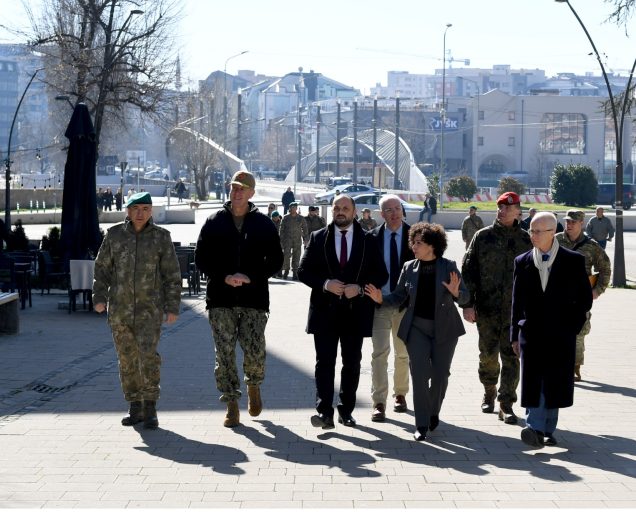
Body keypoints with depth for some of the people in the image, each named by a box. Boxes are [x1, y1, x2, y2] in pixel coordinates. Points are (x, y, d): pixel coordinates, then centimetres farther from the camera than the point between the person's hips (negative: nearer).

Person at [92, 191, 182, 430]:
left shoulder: (161, 237, 0)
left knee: (148, 354, -15)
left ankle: (150, 408, -7)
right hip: (120, 308, 3)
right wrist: (99, 297, -3)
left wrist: (172, 307, -4)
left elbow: (172, 274, 1)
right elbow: (102, 267, 8)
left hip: (150, 308, -2)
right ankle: (135, 408, 17)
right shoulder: (114, 235, 4)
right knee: (127, 359, 7)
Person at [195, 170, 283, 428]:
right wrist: (225, 277, -9)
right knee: (224, 353, -1)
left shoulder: (264, 224, 7)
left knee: (255, 351, -6)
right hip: (221, 299, 1)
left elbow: (276, 260, 6)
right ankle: (232, 404, 8)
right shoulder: (214, 223, 7)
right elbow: (201, 259, 6)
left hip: (254, 298, -1)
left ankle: (253, 385, 25)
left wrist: (251, 277, -9)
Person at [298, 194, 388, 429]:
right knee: (325, 362, -5)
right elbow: (303, 271, 2)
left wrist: (360, 288, -13)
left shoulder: (367, 240, 4)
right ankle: (324, 412, -7)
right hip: (325, 310, -1)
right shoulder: (318, 238, 5)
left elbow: (381, 275, 3)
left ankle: (346, 410, 17)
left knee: (352, 363, 8)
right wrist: (325, 284, -14)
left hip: (355, 310, 1)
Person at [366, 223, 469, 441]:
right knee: (419, 374, -8)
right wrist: (381, 299, -11)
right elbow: (399, 297, 7)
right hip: (417, 327, 1)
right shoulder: (409, 268, 1)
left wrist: (455, 292, -26)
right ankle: (422, 424, -3)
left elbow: (465, 297, -4)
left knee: (440, 374, 7)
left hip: (444, 329, -1)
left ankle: (433, 413, 31)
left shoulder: (449, 267, -5)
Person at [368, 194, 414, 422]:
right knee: (379, 353, -7)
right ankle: (379, 403, -5)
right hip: (380, 303, -1)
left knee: (403, 353, 14)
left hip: (406, 303, 1)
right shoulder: (373, 237, 0)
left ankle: (400, 394, 30)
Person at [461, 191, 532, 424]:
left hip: (515, 308, 0)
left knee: (511, 356, -4)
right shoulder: (483, 236, 3)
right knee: (488, 354, 9)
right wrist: (467, 303, -5)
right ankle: (489, 393, 32)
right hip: (487, 307, 0)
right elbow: (468, 270, 1)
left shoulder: (525, 240, 6)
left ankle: (506, 405, 0)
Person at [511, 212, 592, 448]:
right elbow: (517, 302, 9)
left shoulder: (573, 261, 0)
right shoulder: (523, 262, 6)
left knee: (554, 383, 4)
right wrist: (515, 335, 7)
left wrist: (573, 326, -3)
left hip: (561, 334, -1)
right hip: (531, 332, 1)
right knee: (534, 382, -8)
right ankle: (535, 429, -15)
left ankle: (547, 431, 14)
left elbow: (585, 298, 5)